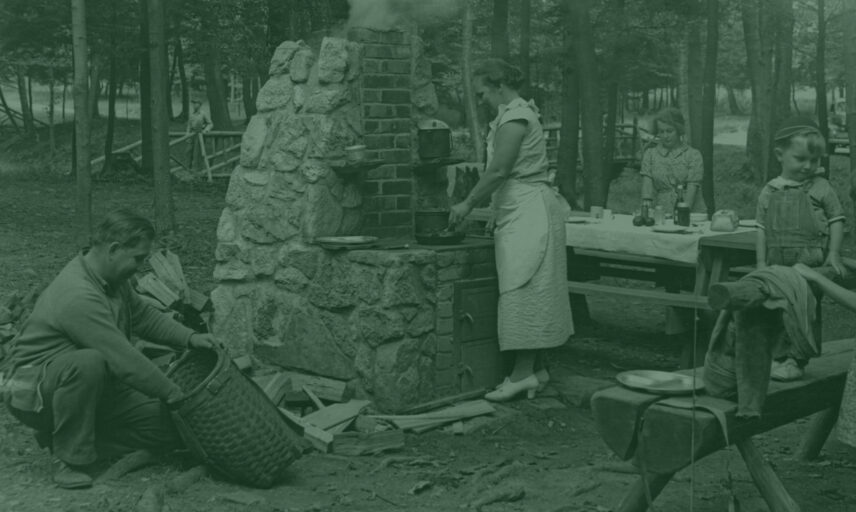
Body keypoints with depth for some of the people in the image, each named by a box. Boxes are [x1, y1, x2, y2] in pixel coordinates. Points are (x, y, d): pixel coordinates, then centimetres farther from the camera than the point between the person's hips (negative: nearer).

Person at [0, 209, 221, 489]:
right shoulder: (78, 295, -30)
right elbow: (124, 360, -31)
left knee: (170, 427, -3)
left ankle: (65, 435, 8)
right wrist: (173, 392, -24)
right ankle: (69, 459, -22)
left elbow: (143, 315, 13)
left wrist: (189, 337, -3)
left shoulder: (113, 279, 0)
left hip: (94, 385, 9)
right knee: (88, 363, -41)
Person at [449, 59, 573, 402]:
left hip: (529, 212, -10)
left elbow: (498, 171, -17)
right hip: (520, 211, 10)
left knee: (523, 290, -10)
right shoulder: (516, 114, 19)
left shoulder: (515, 117, -12)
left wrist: (468, 204, -9)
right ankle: (535, 368, 14)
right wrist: (479, 204, 13)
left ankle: (523, 373, -8)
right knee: (530, 291, 10)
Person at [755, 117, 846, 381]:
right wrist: (761, 263, 2)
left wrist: (834, 254, -7)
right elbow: (762, 229, 8)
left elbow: (837, 221, 3)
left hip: (810, 263, -3)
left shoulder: (821, 188, 1)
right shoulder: (769, 192, 7)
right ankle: (777, 356, 21)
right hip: (777, 265, 3)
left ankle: (796, 361, 5)